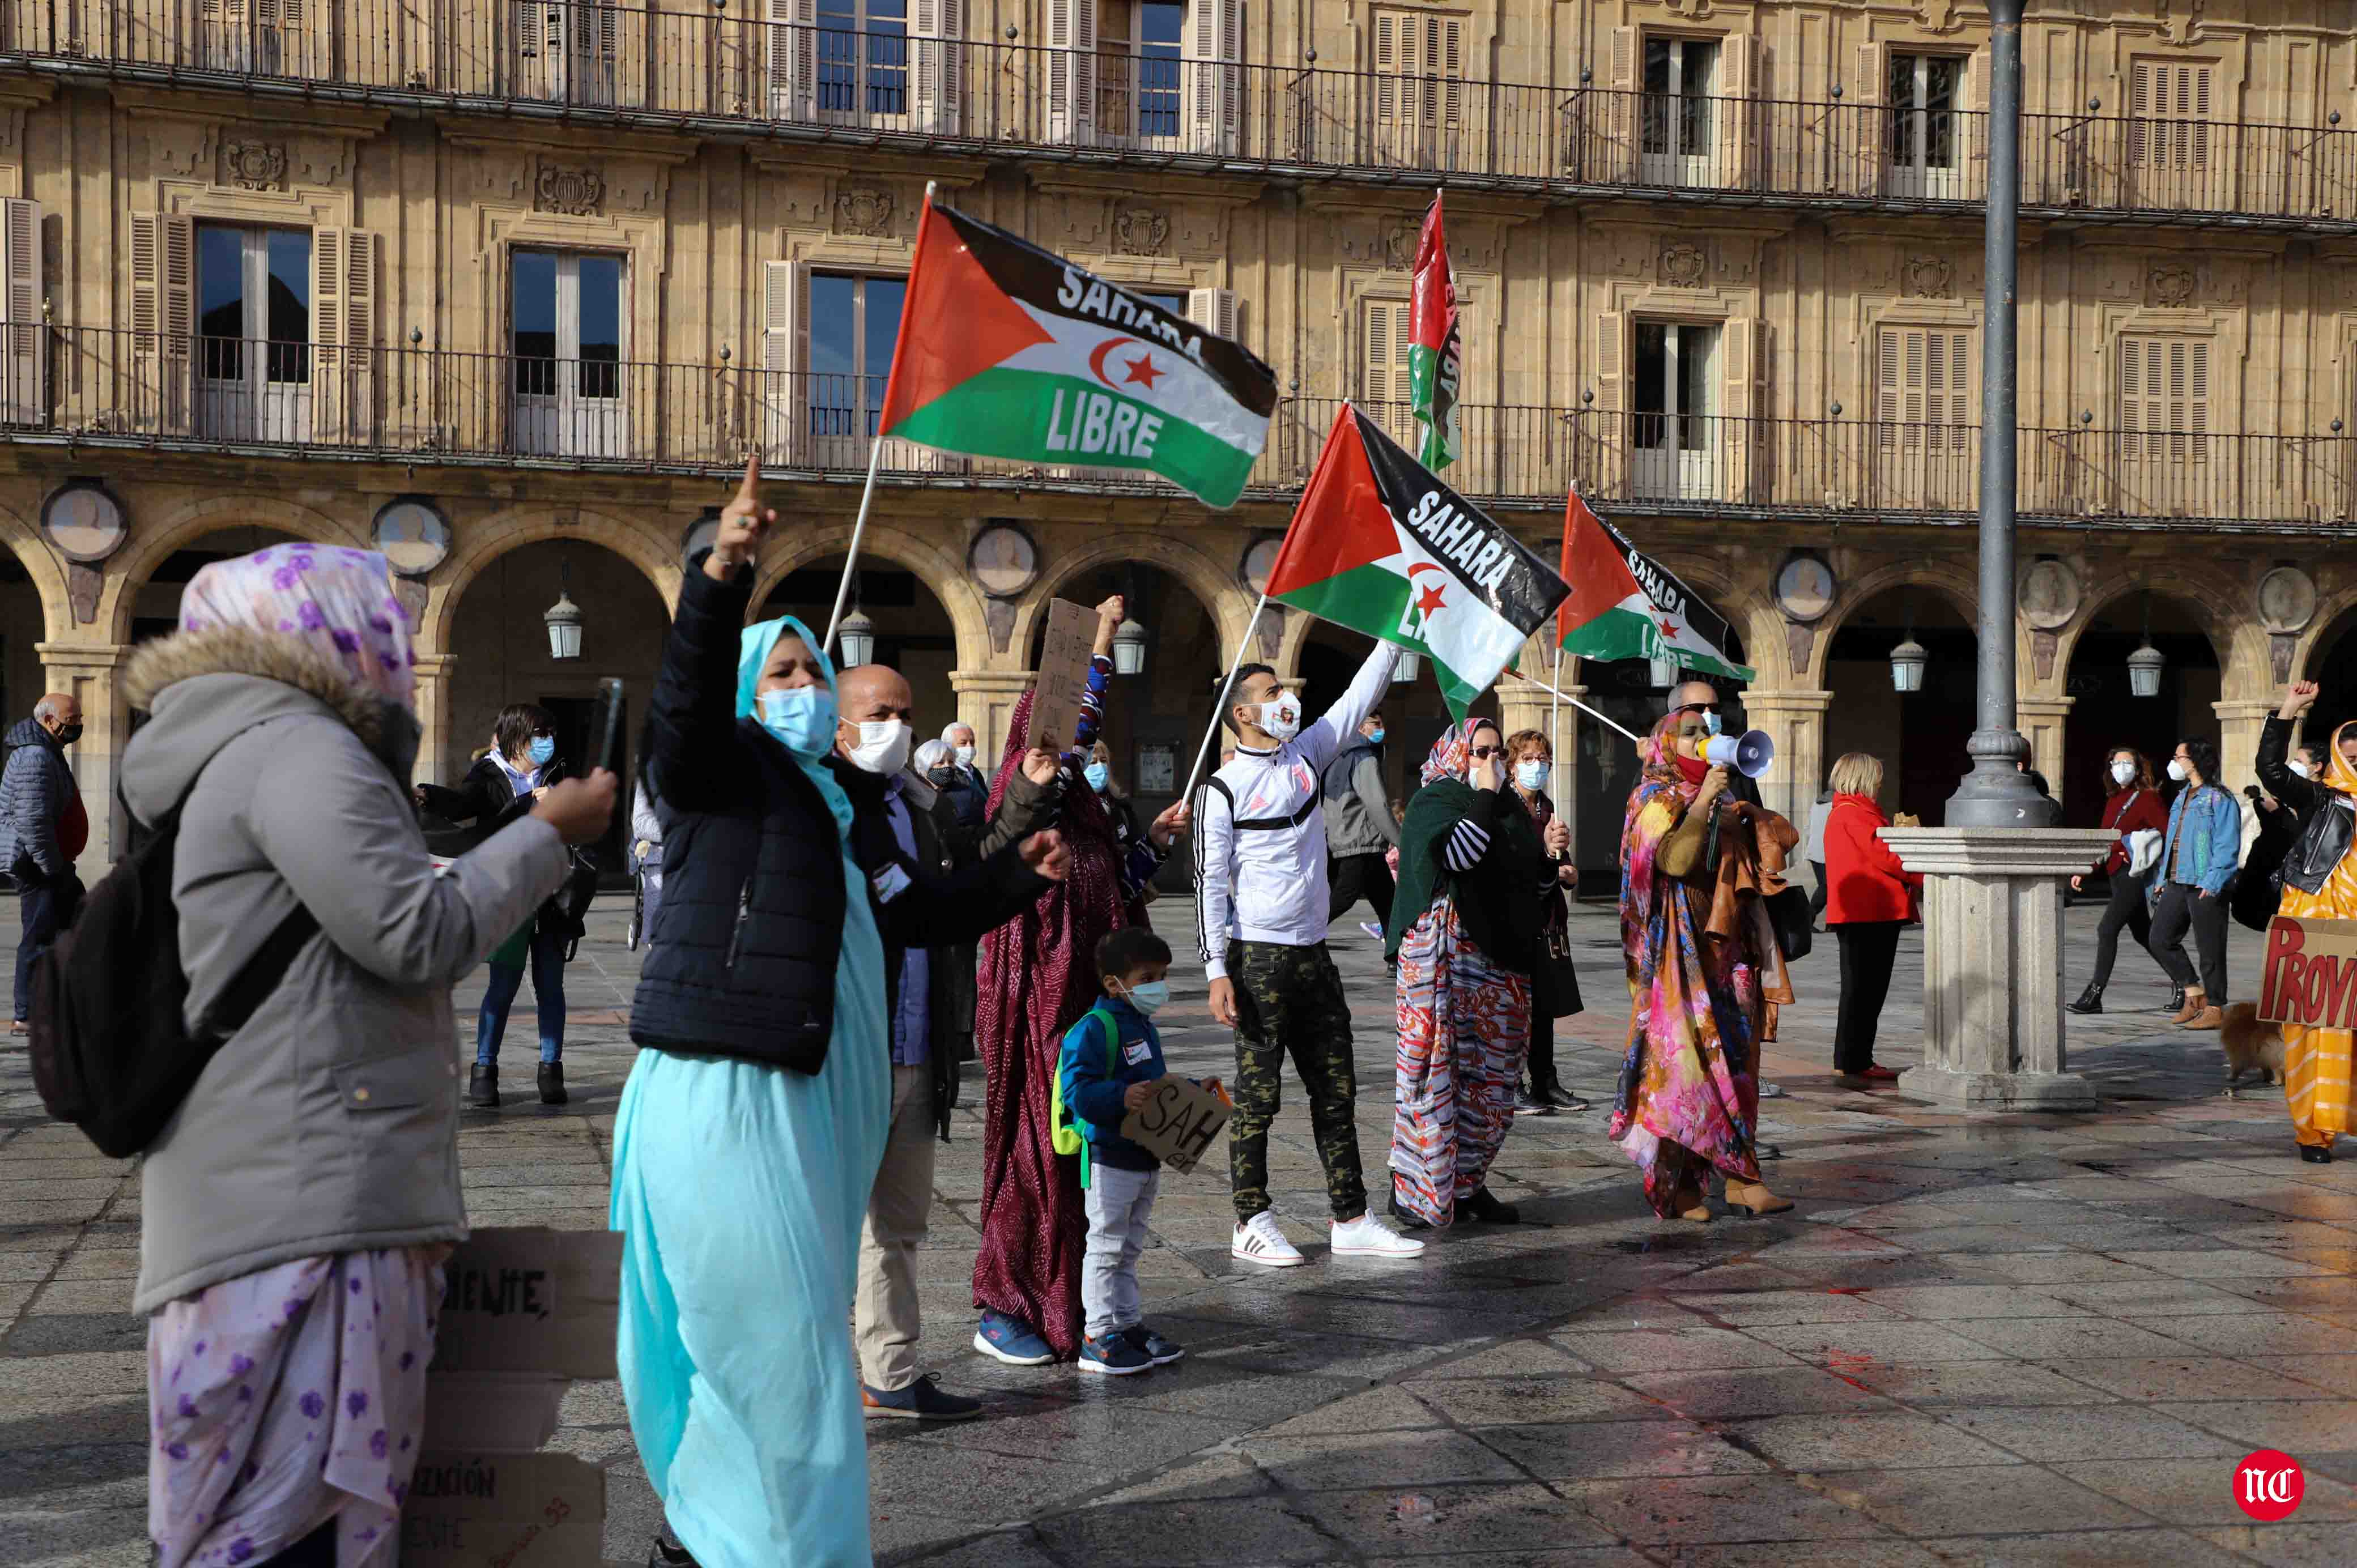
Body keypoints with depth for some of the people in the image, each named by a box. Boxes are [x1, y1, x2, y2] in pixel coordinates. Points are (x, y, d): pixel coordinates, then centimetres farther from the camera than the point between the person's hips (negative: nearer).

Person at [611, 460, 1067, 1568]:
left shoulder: (839, 803, 22)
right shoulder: (727, 766, -2)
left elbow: (916, 913, 27)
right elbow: (689, 694, -23)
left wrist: (1015, 874, 17)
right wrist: (721, 578, -38)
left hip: (807, 1094, 8)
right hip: (725, 1089, -8)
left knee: (750, 1337, 16)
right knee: (781, 1342, -6)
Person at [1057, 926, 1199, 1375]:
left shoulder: (1144, 1028, 14)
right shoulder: (1093, 1028, -17)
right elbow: (1077, 1090, -25)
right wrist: (1121, 1097, -37)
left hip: (1146, 1157, 9)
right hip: (1109, 1158, -9)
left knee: (1129, 1249, 17)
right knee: (1107, 1247, -2)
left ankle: (1129, 1325, 25)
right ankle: (1100, 1337, 5)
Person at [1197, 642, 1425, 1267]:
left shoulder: (1307, 755, 11)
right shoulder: (1225, 789, -7)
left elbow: (1359, 699, 14)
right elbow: (1210, 883, -9)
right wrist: (1218, 971, -14)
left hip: (1314, 954, 7)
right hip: (1259, 958, -7)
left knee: (1336, 1090, 9)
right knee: (1257, 1095, -1)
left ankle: (1351, 1221, 15)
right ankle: (1252, 1224, 9)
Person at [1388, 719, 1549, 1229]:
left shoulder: (1510, 809, 18)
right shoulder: (1433, 801, -4)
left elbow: (1537, 885, 23)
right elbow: (1456, 855, -24)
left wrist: (1548, 852, 3)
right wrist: (1485, 796, -15)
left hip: (1501, 959, 7)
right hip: (1445, 954, -7)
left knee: (1491, 1073, 9)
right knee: (1438, 1068, -7)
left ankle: (1467, 1182, 18)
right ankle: (1415, 1188, 0)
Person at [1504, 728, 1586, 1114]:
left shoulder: (1547, 808, 16)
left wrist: (1569, 872, 6)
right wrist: (1547, 850, -34)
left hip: (1547, 916, 8)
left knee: (1544, 1004, 11)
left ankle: (1546, 1083, 17)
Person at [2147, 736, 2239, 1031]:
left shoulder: (2220, 800, -8)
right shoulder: (2181, 798, 19)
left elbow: (2227, 846, -14)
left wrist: (2212, 882, -22)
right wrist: (2161, 878, 19)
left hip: (2205, 887, -9)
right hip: (2176, 883, 9)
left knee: (2210, 948, -1)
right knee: (2160, 940, 6)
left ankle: (2215, 1008, 8)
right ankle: (2194, 992, 18)